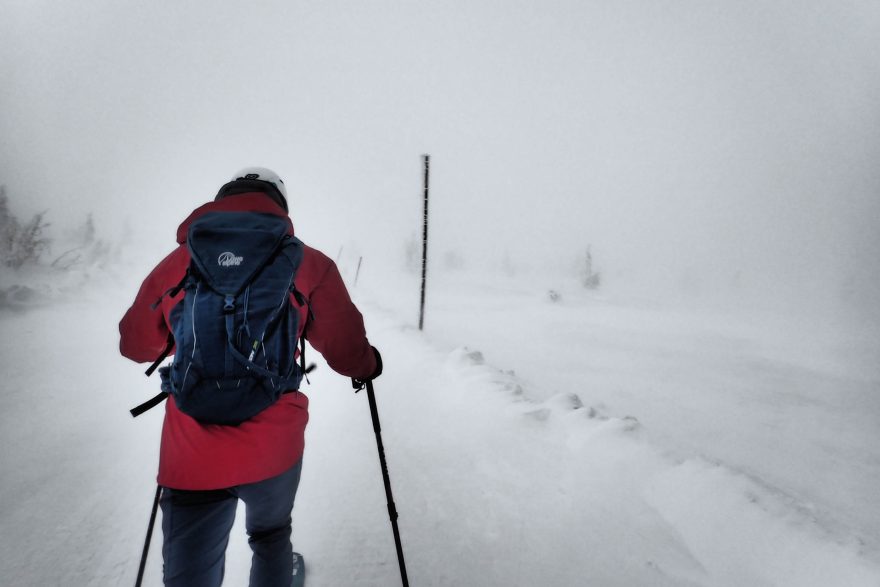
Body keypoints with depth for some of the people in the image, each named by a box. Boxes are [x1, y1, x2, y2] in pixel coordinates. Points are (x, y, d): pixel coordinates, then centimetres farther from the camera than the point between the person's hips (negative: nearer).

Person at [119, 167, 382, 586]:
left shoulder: (175, 265, -1)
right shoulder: (308, 266, -8)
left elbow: (135, 345, 14)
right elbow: (347, 355, -5)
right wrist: (370, 364, 18)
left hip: (191, 459, 1)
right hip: (274, 451, 0)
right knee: (270, 538, 29)